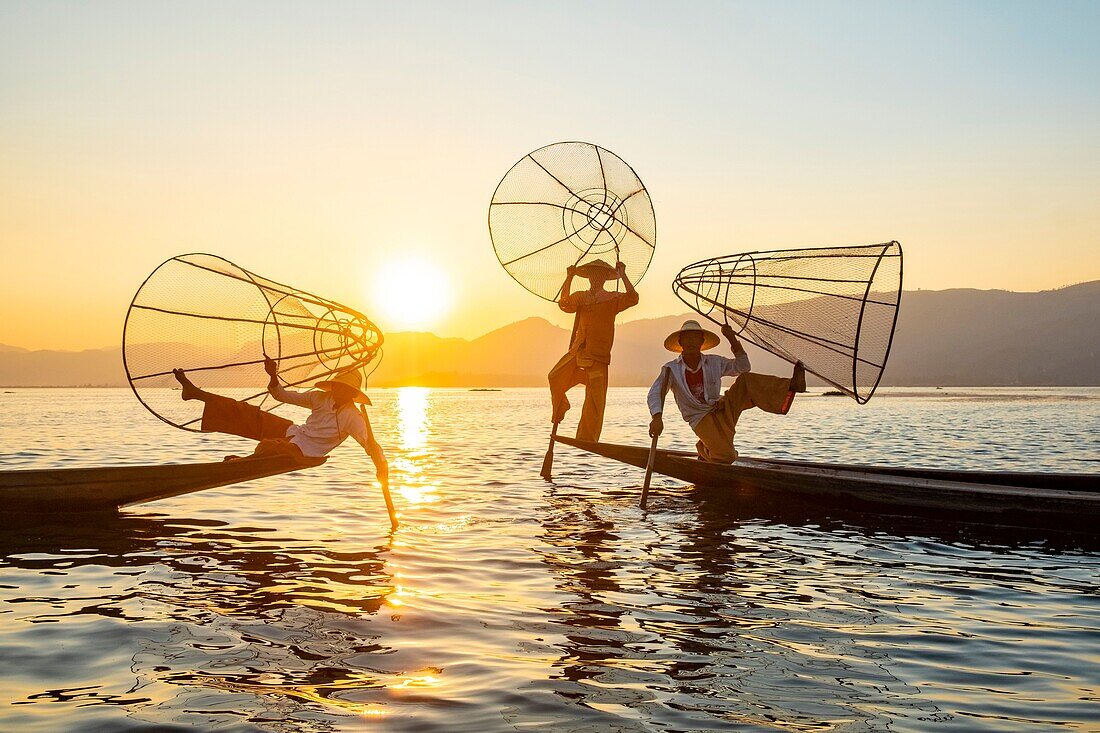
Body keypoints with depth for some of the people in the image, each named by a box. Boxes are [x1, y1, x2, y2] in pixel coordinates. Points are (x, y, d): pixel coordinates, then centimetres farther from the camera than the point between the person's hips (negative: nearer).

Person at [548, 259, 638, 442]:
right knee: (555, 378, -17)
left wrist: (623, 275, -12)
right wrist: (569, 278, -9)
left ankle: (586, 441, 1)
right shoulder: (580, 296, 12)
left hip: (598, 355, -2)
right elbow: (565, 304, -6)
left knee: (595, 401, -5)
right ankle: (560, 409, 12)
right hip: (577, 351, 2)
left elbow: (632, 298, -10)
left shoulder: (612, 299, 7)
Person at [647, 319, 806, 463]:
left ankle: (789, 387, -41)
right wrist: (657, 418, -37)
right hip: (702, 419, -3)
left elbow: (742, 367, 4)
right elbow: (655, 393, -17)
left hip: (724, 409, 3)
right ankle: (704, 449, 9)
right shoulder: (671, 369, -8)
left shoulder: (714, 362, 3)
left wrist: (732, 339, -8)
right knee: (725, 457, -27)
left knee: (746, 380, -22)